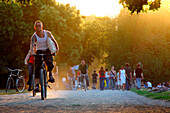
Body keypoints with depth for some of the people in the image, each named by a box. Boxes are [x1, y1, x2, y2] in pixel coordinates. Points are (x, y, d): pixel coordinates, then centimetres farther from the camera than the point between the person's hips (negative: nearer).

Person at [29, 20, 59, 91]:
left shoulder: (47, 33, -4)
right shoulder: (34, 36, -11)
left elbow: (53, 40, 7)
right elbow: (32, 44, -27)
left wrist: (57, 48, -8)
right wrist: (31, 51, -47)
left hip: (47, 51, 0)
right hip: (39, 52, 0)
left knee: (49, 62, -31)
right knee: (37, 68, -12)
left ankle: (50, 75, -6)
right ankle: (37, 85, -8)